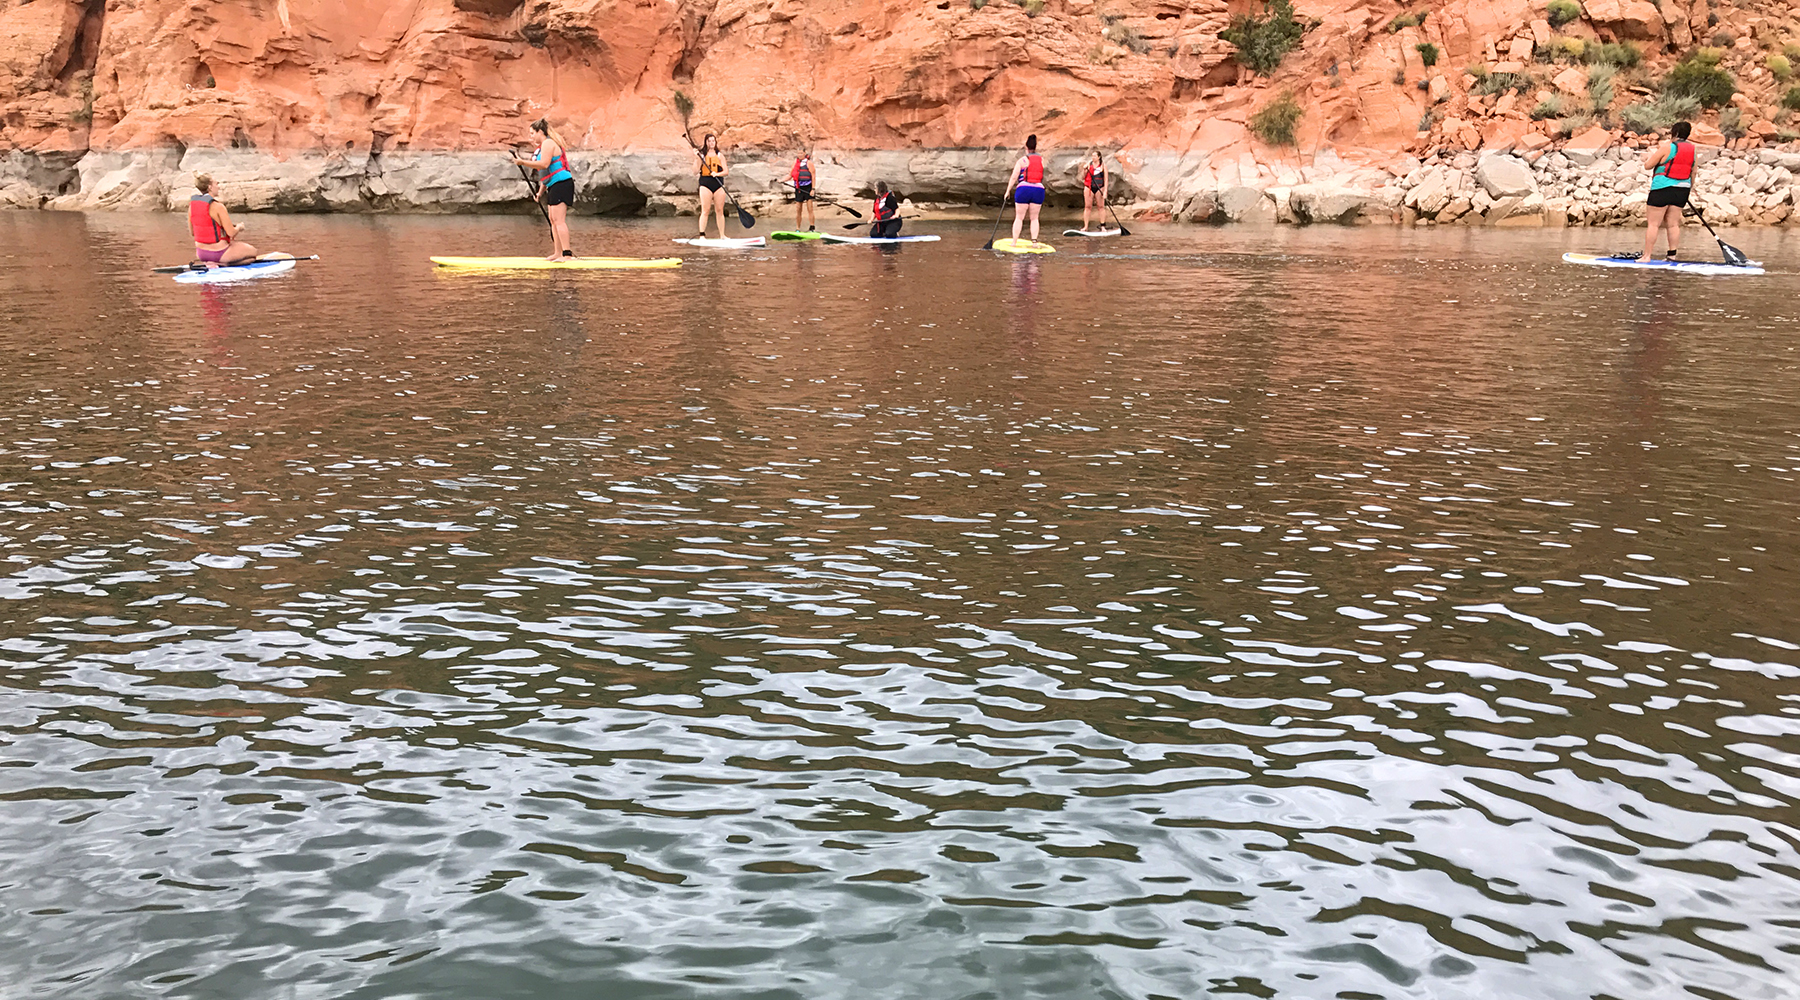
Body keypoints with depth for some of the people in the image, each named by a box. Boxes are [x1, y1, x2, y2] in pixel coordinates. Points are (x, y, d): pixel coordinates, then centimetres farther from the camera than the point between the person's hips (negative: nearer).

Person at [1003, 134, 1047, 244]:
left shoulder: (1022, 160, 0)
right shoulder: (1042, 160, 9)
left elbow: (1014, 178, -3)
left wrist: (1008, 191, 4)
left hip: (1023, 189, -3)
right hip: (1038, 190, 3)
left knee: (1019, 218, 4)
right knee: (1034, 218, 12)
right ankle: (1034, 241, 4)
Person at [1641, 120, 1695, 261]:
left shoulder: (1666, 148, -9)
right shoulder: (1691, 149, 10)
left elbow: (1647, 166, -3)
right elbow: (1693, 172, 19)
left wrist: (1651, 155, 18)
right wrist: (1690, 188, 33)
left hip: (1663, 188, -6)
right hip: (1682, 190, 6)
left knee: (1653, 223, -3)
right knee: (1673, 223, 10)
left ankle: (1647, 255, -6)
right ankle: (1672, 255, 8)